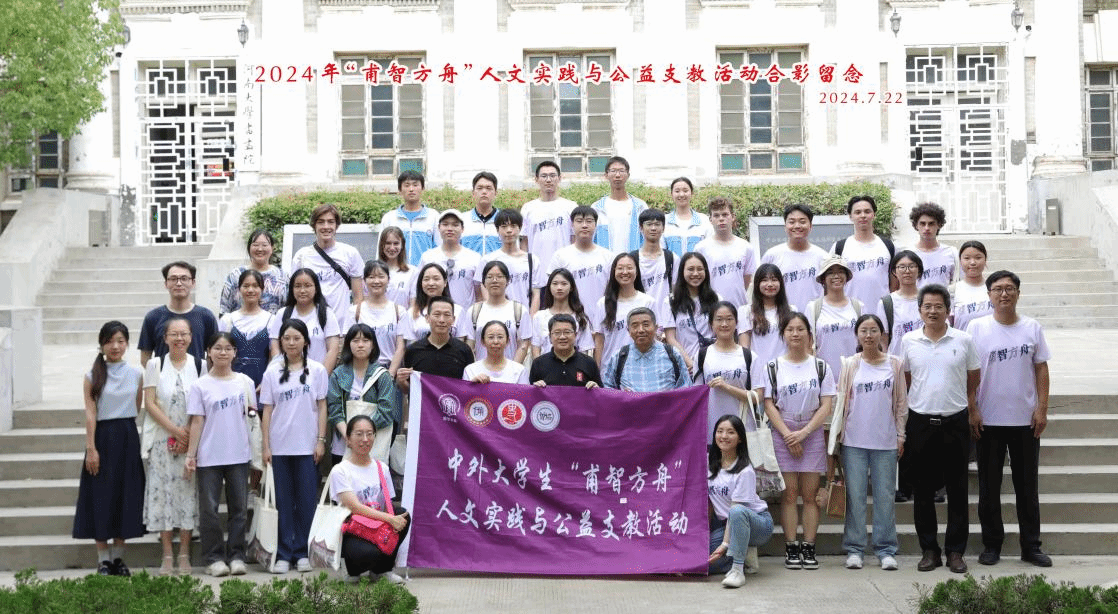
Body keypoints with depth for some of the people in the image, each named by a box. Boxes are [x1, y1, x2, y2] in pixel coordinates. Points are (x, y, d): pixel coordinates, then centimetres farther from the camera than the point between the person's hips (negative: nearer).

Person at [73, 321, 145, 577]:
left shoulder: (136, 374, 5)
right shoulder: (92, 376, 0)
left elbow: (137, 409, 10)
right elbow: (90, 413, -5)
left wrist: (127, 435, 3)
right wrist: (91, 448, -11)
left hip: (128, 438, 2)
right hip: (102, 438, -2)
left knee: (126, 496, 4)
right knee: (101, 496, 0)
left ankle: (118, 557, 15)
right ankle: (103, 559, 8)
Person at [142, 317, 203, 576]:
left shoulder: (199, 366, 4)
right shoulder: (154, 365, 4)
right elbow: (150, 404, -1)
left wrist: (189, 438, -9)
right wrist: (175, 430, -10)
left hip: (191, 442, 0)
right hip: (162, 440, 0)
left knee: (188, 494, 0)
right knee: (163, 493, 0)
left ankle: (184, 555, 8)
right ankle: (167, 556, 7)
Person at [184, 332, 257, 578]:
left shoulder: (245, 382, 7)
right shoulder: (200, 386, 1)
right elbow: (197, 422, -1)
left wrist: (252, 412, -6)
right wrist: (190, 455, -5)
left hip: (239, 455, 2)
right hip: (209, 456, -2)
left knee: (239, 507, 5)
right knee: (209, 508, 2)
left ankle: (236, 556, 13)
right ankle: (214, 558, 10)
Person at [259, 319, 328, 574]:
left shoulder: (317, 370, 3)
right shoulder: (273, 372, 5)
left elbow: (322, 406, 4)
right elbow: (267, 410, 5)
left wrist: (321, 440, -3)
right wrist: (265, 445, 0)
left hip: (307, 445, -1)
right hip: (280, 446, 1)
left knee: (306, 500, 1)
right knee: (284, 501, 4)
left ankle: (303, 553, 10)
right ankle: (284, 554, 9)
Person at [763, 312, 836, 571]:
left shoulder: (820, 366, 6)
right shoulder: (773, 367, 5)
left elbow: (826, 405, 0)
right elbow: (769, 405, 0)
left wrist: (803, 432, -11)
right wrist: (788, 435, -10)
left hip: (812, 435, 1)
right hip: (783, 435, 0)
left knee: (810, 493, 0)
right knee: (789, 493, -2)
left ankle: (809, 548, 4)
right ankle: (791, 548, 2)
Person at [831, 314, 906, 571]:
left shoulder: (894, 364, 4)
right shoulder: (850, 365, 4)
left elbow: (901, 402, 8)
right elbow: (842, 400, 6)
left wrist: (900, 435, 5)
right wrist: (837, 432, 2)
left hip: (885, 441, 0)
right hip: (854, 440, 0)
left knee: (885, 496, 4)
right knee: (855, 495, 3)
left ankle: (886, 550, 12)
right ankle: (854, 549, 10)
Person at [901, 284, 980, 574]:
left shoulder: (963, 340, 1)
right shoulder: (908, 341, 3)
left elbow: (973, 379, 11)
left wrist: (966, 404, 10)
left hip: (955, 421, -1)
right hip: (920, 422, 1)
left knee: (957, 490, 3)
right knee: (923, 489, 5)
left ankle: (955, 551, 11)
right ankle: (929, 550, 14)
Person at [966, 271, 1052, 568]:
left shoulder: (1032, 328, 3)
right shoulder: (977, 328, -4)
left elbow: (1041, 368, 5)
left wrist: (1042, 408, -2)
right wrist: (971, 411, -9)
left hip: (1025, 420, 2)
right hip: (988, 421, -1)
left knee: (1027, 486, 8)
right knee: (989, 487, 6)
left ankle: (1031, 546, 17)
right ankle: (992, 545, 17)